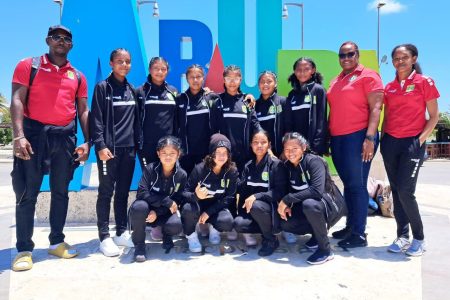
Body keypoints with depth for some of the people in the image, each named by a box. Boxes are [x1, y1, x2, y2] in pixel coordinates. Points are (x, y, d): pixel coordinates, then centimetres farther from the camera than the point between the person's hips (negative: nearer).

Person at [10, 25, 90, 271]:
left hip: (65, 137, 4)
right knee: (27, 194, -2)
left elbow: (83, 111, 11)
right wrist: (18, 135, -18)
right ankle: (24, 249, 7)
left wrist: (87, 142, 0)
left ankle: (57, 242, 21)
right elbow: (17, 100, -6)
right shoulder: (28, 66, 4)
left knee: (61, 192, 9)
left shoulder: (78, 76, 13)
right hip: (34, 133, -3)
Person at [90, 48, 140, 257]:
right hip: (109, 147, -5)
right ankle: (104, 237, 7)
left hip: (128, 148, 5)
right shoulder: (103, 87, -1)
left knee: (123, 192, 10)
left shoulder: (132, 90, 14)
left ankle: (122, 233, 19)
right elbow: (96, 119, -8)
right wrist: (100, 145, -16)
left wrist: (138, 144, 10)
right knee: (106, 192, 1)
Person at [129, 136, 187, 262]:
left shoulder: (182, 175, -11)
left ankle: (166, 234, 11)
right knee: (139, 207, -36)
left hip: (165, 212, 1)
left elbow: (177, 201, -10)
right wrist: (167, 201, -28)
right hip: (148, 208, -1)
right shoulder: (150, 169, -15)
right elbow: (141, 193, -22)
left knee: (176, 225, -31)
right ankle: (139, 244, -10)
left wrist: (157, 212, -25)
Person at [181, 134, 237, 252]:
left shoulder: (232, 171, -12)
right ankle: (191, 235, -3)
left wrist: (208, 212, -20)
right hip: (198, 205, -1)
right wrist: (196, 196, -40)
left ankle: (214, 228, 9)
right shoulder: (200, 169, -18)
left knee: (227, 222, -30)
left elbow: (229, 197, -11)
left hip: (216, 208, 1)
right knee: (189, 209, -36)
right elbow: (185, 192, -15)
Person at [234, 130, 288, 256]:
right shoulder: (248, 166, 8)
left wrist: (257, 196, -26)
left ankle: (271, 240, -9)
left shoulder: (276, 164, -8)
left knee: (256, 206, -35)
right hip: (251, 210, 4)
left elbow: (280, 192, -15)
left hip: (273, 210, -4)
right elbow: (241, 190, 7)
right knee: (238, 223, -25)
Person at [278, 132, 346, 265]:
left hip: (331, 204, -7)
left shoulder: (314, 161, -24)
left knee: (309, 204, -38)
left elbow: (317, 190, -37)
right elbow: (290, 190, 5)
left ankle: (325, 250, -19)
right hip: (306, 206, 7)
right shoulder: (288, 165, -3)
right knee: (285, 223, -15)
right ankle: (318, 233, 12)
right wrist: (285, 205, -16)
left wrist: (287, 199, -33)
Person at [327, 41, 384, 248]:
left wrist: (370, 138, -20)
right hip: (337, 139, 7)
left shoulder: (368, 76, -2)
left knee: (357, 185, -5)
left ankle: (359, 234, 3)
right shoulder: (336, 81, 19)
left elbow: (375, 108, -11)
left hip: (358, 137, -7)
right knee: (347, 184, 13)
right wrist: (327, 138, 16)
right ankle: (350, 226, 23)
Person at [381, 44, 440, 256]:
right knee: (396, 191, 5)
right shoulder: (389, 87, 11)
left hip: (412, 143, -5)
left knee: (405, 192, -10)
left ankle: (419, 239, 8)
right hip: (390, 142, 5)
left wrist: (421, 139, -12)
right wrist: (383, 139, 7)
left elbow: (434, 116, -2)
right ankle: (403, 236, 15)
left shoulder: (425, 82, -1)